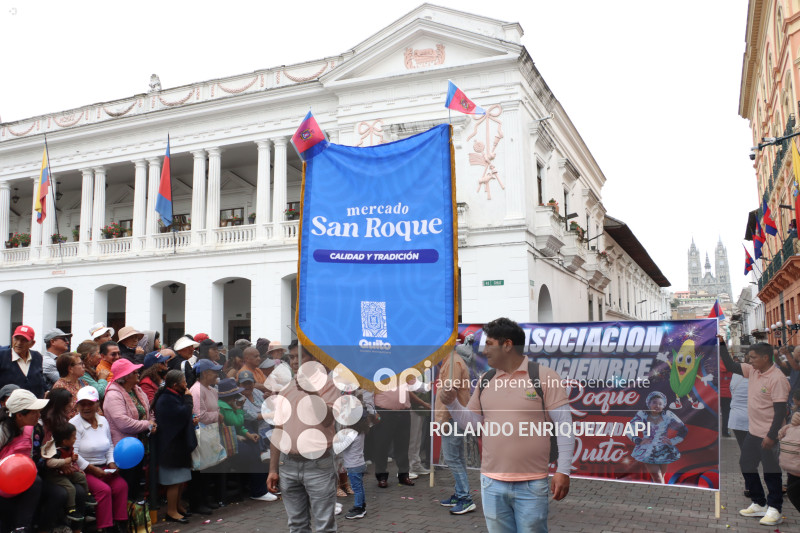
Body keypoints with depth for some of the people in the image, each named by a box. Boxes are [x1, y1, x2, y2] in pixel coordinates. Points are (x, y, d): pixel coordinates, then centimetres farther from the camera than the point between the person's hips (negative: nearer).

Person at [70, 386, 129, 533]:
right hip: (83, 471, -5)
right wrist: (92, 469, -16)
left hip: (103, 468, 5)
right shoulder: (74, 424, -6)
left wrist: (111, 463, 2)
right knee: (103, 489, -28)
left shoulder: (103, 421, 12)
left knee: (121, 485, -19)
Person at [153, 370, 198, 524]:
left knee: (181, 479, 18)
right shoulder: (166, 400, -20)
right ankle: (171, 511, 8)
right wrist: (188, 398, -16)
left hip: (180, 443, 11)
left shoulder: (175, 397, 14)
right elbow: (184, 414, -28)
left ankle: (177, 506, 30)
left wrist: (191, 420, 7)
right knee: (174, 480, -3)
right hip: (172, 446, -11)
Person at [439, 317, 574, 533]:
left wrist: (563, 471, -12)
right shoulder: (485, 382, 7)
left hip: (531, 485, -5)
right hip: (492, 483, 5)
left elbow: (564, 426, -8)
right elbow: (472, 422, 13)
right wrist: (451, 403, -4)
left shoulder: (544, 376, -9)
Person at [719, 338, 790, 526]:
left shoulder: (777, 379, -21)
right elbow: (731, 365, 11)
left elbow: (780, 410, -22)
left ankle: (774, 510, 17)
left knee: (771, 473, 2)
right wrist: (721, 344, 2)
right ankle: (759, 504, 30)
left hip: (768, 435, -9)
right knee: (746, 465, 16)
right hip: (753, 432, 9)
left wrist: (771, 436, -23)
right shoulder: (753, 371, 2)